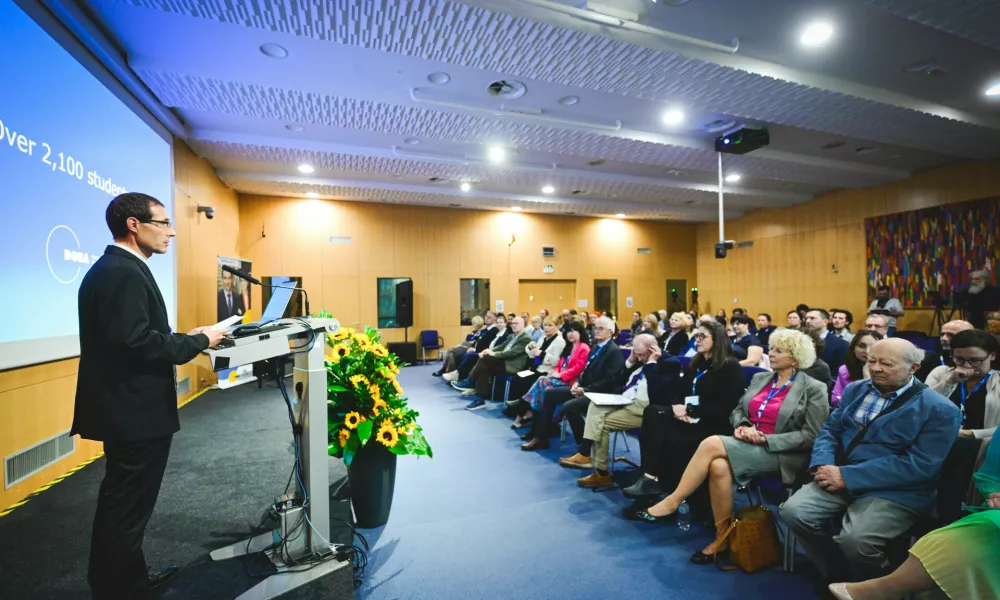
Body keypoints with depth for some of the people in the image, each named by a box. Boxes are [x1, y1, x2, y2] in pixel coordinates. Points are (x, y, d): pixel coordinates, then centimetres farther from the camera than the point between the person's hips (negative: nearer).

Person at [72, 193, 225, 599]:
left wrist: (185, 338, 9)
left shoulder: (114, 268, 11)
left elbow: (133, 337, 11)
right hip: (135, 413, -11)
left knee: (121, 503, 23)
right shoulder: (124, 273, -21)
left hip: (126, 409, 11)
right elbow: (136, 342, -28)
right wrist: (199, 341, -18)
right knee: (128, 506, 6)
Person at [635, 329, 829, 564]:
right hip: (746, 446, 5)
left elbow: (812, 436, -8)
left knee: (712, 443, -30)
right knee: (718, 466, -31)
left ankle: (672, 502, -17)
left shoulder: (814, 389, -1)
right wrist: (743, 426, -9)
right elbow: (737, 412, 15)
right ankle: (722, 539, -14)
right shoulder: (760, 378, 15)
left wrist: (765, 439, -17)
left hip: (780, 454, -5)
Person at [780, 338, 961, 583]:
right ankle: (838, 578, 8)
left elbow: (920, 465, -15)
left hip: (896, 492, -5)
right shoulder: (856, 390, 11)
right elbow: (830, 429, 11)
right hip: (840, 478, 5)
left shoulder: (939, 409, -6)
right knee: (793, 510, -17)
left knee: (855, 539, -29)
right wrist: (823, 464, -11)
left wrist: (847, 475, -21)